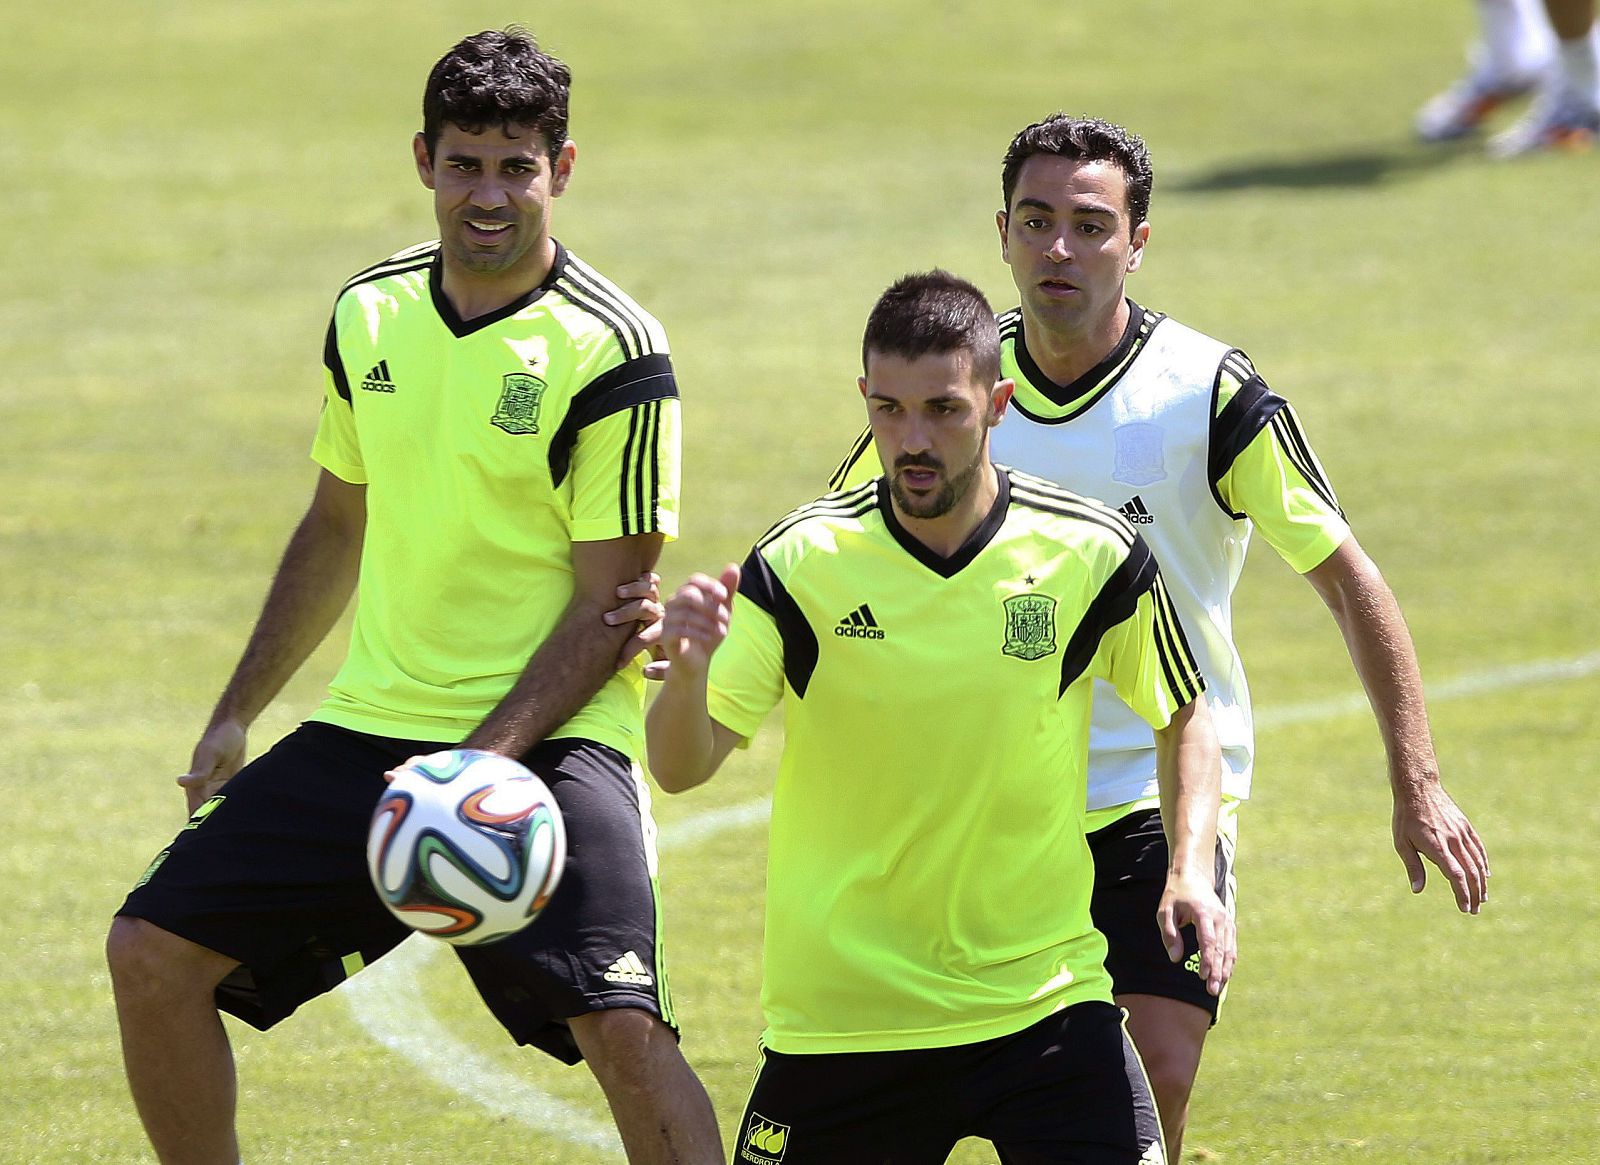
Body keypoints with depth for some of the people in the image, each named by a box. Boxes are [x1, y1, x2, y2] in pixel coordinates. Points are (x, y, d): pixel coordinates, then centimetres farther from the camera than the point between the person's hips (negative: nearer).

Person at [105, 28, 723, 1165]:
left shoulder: (612, 354, -12)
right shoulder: (370, 313, 6)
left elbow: (612, 603, -12)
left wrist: (482, 762, -22)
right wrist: (237, 715, 20)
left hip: (547, 738, -6)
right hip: (369, 727, 6)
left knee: (623, 1029, -23)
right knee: (152, 951, -1)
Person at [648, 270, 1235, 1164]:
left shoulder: (1093, 555, -6)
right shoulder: (801, 563, -9)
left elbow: (1182, 718, 10)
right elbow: (680, 769, -12)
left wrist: (1192, 872, -5)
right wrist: (687, 671, -33)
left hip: (1042, 988, 0)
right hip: (840, 1014, 0)